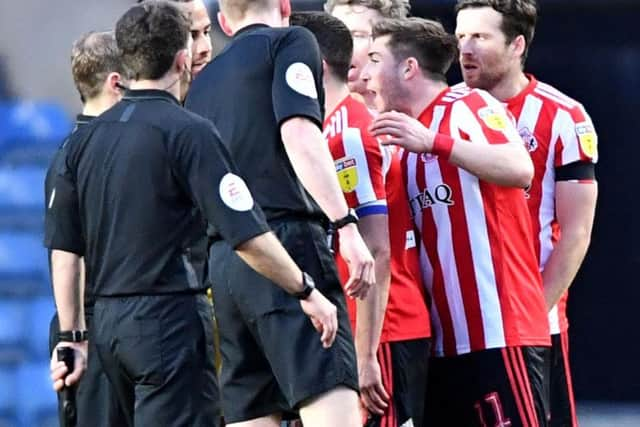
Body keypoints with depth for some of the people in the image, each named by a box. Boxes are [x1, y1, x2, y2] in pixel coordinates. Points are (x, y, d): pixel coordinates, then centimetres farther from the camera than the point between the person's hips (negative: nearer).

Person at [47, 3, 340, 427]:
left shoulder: (85, 139, 10)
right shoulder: (189, 132, -11)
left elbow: (64, 248, 12)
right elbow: (247, 236, -15)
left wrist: (73, 337, 18)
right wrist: (307, 292, -5)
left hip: (108, 321, 8)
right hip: (171, 315, -8)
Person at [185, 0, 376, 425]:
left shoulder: (202, 83, 24)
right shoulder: (290, 42, 5)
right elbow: (299, 135, -11)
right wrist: (346, 225, -15)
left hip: (222, 261, 7)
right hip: (287, 238, -7)